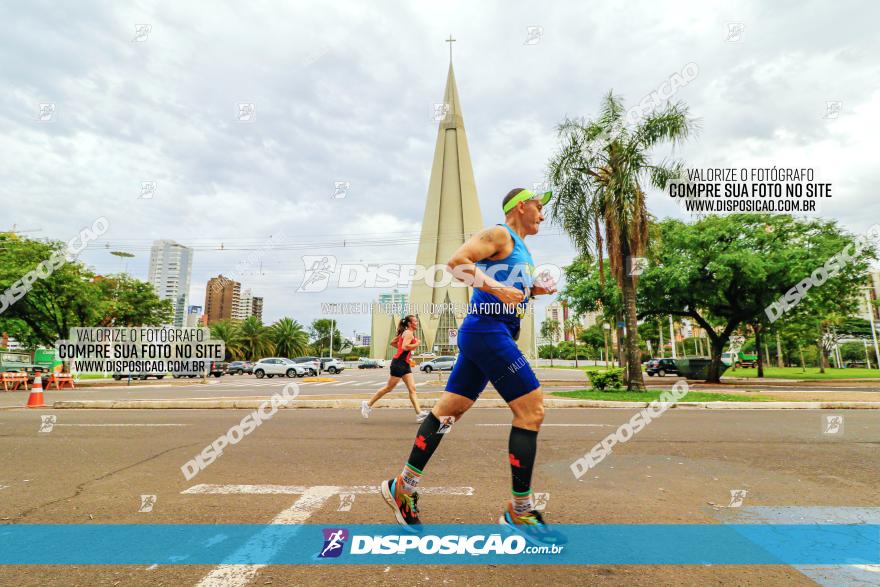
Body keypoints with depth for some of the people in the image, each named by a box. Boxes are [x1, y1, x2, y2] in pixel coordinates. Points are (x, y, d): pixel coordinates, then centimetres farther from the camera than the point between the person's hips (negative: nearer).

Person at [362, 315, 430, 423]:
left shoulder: (405, 333, 18)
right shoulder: (409, 333, -11)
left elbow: (392, 342, 21)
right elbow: (405, 347, -24)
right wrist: (416, 344, -12)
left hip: (405, 364, 10)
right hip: (399, 363, -10)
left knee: (412, 389, 1)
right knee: (389, 387, 0)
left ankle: (419, 413, -4)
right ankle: (368, 404, 13)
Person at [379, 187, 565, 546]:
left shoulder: (520, 249, 26)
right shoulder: (500, 234, -3)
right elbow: (456, 262, -15)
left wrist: (536, 289, 15)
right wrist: (496, 288, -22)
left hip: (490, 335, 10)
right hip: (486, 331, -10)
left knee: (449, 409, 10)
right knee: (531, 409, -9)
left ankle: (403, 487, 19)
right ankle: (520, 512, 3)